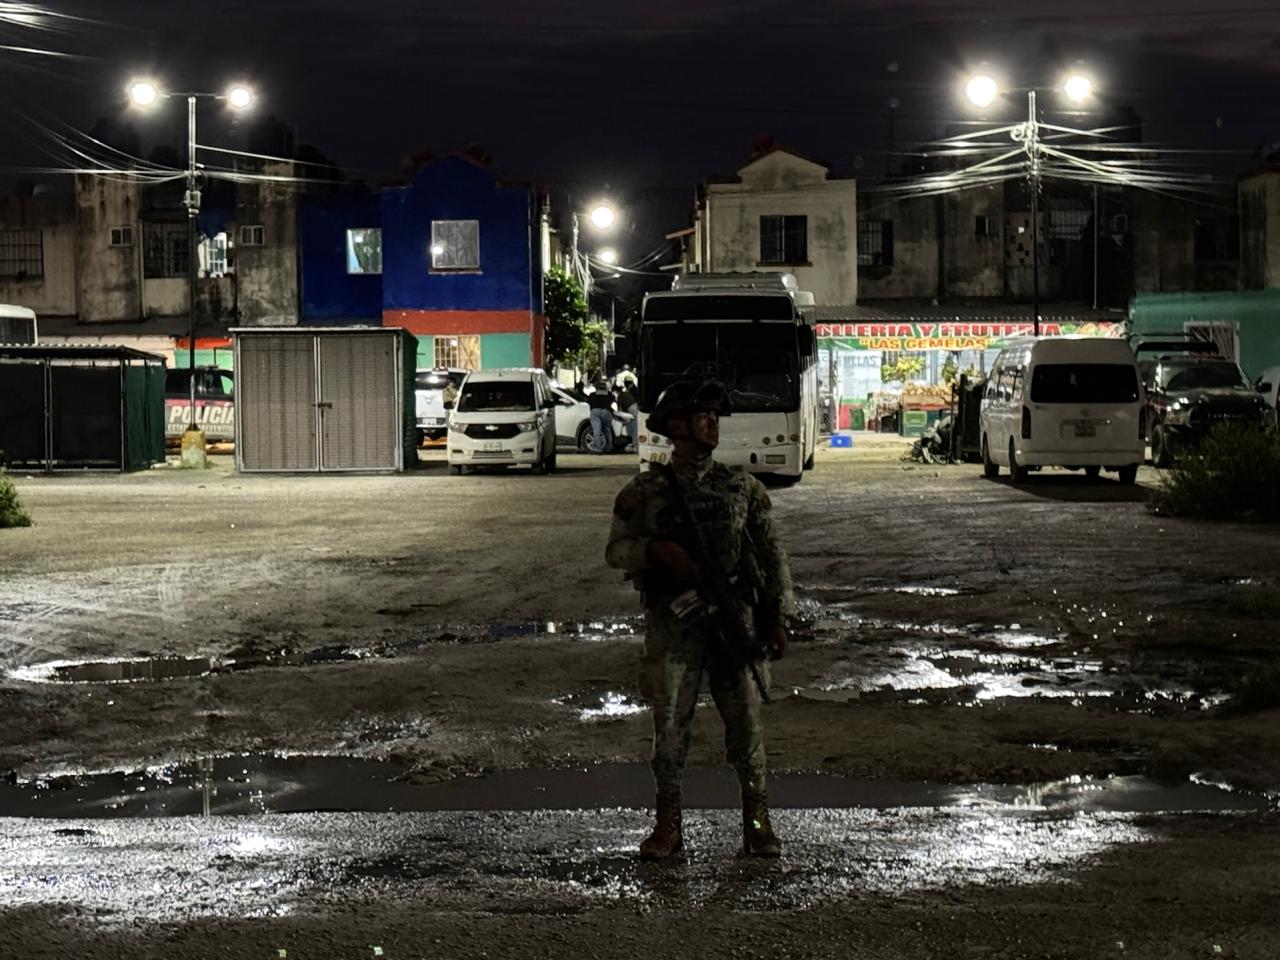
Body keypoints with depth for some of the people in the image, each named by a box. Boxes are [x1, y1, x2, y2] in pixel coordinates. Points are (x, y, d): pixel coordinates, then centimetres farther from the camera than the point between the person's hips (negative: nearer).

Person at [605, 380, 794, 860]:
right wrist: (656, 550, -19)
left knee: (746, 720, 1)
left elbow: (771, 554, 9)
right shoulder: (645, 491, 3)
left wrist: (778, 618, 2)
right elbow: (616, 549, 1)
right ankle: (668, 825, 12)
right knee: (670, 724, 2)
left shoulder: (743, 487, 8)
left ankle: (757, 822, 11)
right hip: (671, 623, -1)